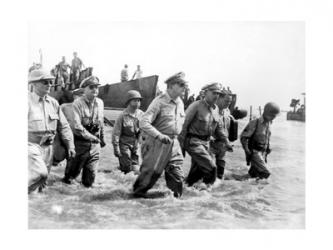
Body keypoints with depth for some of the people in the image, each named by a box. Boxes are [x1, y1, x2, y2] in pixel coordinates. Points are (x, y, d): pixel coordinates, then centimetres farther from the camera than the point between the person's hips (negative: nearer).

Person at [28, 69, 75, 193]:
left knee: (41, 181, 11)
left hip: (48, 147, 6)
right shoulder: (28, 101, -10)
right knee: (40, 173, -24)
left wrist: (70, 146, 9)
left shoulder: (53, 103, 8)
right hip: (31, 145, -6)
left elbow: (64, 126, 14)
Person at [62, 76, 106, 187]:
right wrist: (93, 137, -15)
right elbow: (77, 127, -21)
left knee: (91, 173, 7)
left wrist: (101, 138, 24)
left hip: (95, 144, 4)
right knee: (74, 171, 10)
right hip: (80, 143, -4)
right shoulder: (77, 104, -14)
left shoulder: (100, 103, 5)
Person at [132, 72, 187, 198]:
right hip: (158, 143, -6)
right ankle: (138, 193, 23)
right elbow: (143, 122, -20)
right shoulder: (159, 102, -14)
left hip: (174, 143, 6)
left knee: (177, 175, 3)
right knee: (151, 172, 2)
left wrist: (174, 137, 17)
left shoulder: (180, 103, 8)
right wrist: (159, 135, -27)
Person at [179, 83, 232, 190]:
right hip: (193, 141, -7)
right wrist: (181, 143, -16)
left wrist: (226, 141, 16)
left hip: (205, 142, 7)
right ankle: (208, 184, 7)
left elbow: (218, 128, 21)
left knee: (197, 168, 12)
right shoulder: (196, 106, -13)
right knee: (210, 167, -15)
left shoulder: (215, 108, 10)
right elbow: (184, 124, -13)